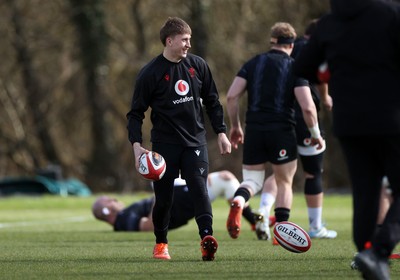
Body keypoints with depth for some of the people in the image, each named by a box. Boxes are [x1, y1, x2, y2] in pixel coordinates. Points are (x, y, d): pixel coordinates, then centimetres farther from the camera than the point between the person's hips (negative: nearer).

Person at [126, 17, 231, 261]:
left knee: (199, 188, -17)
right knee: (164, 197, 4)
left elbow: (212, 101, 14)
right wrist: (136, 144, -14)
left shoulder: (198, 65, 4)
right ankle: (161, 244, 25)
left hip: (195, 140, 2)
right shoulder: (150, 73, -7)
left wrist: (221, 133, 10)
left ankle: (207, 238, -31)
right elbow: (136, 113, -3)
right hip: (165, 143, -2)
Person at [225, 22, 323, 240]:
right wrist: (315, 134, 3)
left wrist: (235, 126, 10)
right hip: (282, 132, -2)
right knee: (284, 183, 14)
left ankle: (238, 201, -22)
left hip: (254, 130, 2)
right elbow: (307, 107, -11)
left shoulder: (253, 64, 7)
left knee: (252, 180, 12)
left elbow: (231, 96, -1)